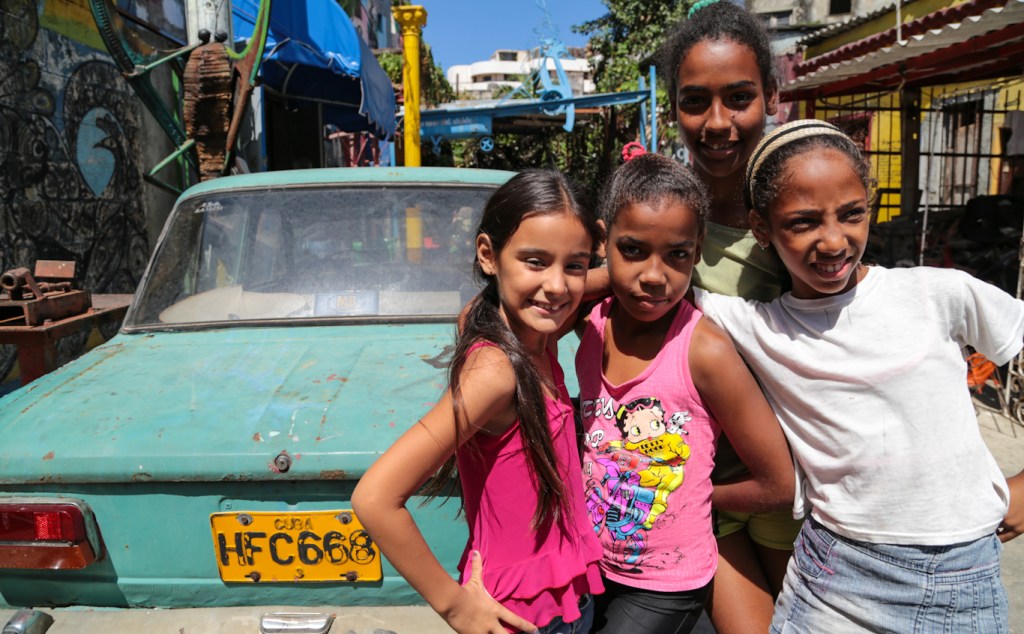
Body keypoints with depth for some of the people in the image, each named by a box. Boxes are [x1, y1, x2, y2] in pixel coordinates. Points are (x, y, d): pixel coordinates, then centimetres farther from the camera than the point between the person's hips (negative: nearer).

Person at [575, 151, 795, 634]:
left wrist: (685, 495, -5)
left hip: (665, 591, -5)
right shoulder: (591, 324, -9)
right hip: (588, 569, 5)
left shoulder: (705, 351, -23)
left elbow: (777, 486, -13)